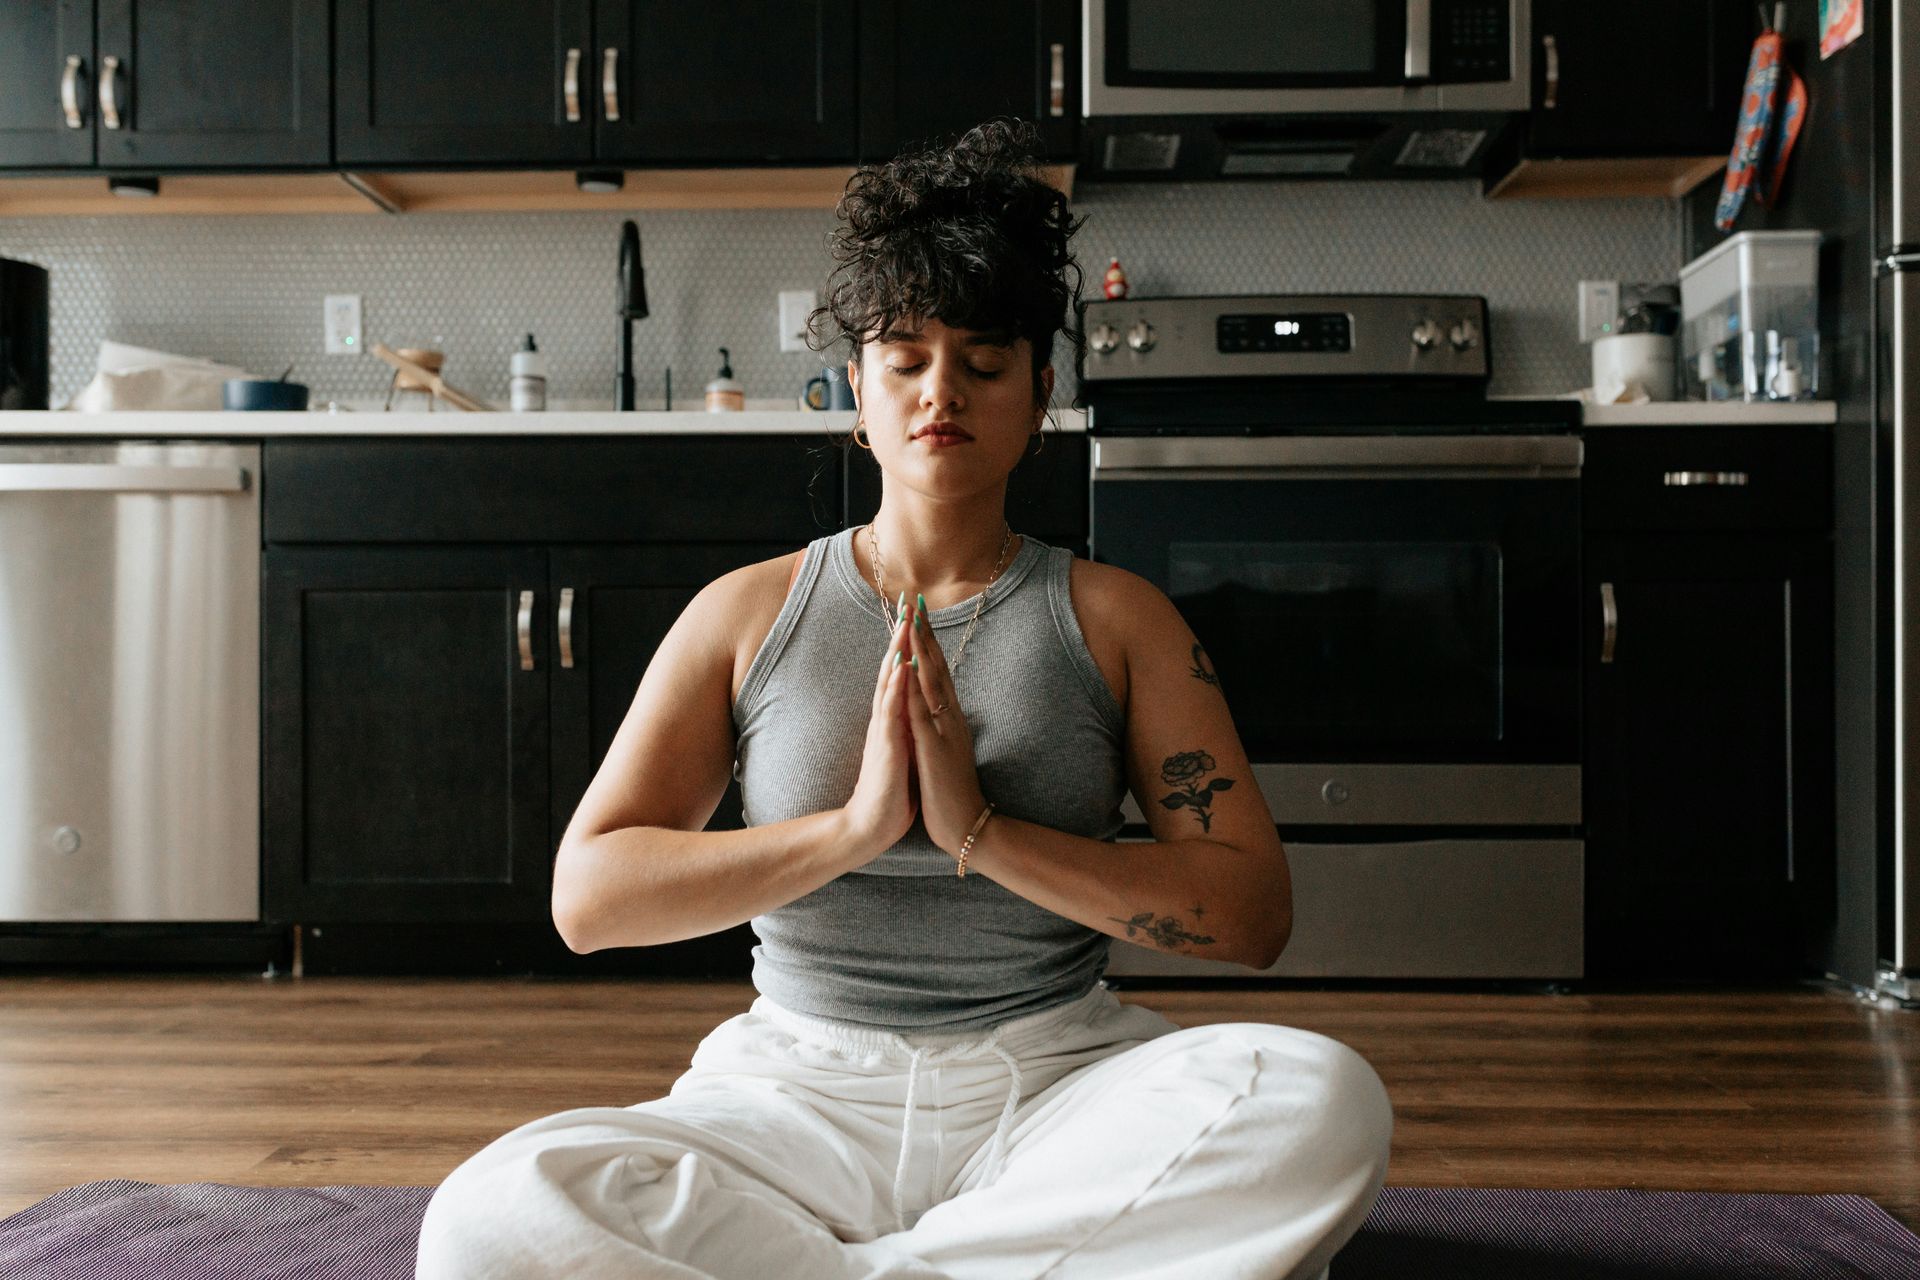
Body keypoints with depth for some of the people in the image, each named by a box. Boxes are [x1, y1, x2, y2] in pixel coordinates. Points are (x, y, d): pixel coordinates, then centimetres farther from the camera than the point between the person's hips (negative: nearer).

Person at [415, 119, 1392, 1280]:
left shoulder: (1115, 617, 7)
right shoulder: (749, 613, 9)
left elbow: (1253, 912, -2)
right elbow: (588, 897, 0)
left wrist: (982, 833, -13)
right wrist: (850, 828, -13)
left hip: (1056, 1081, 0)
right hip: (803, 1088, 1)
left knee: (1324, 1099, -31)